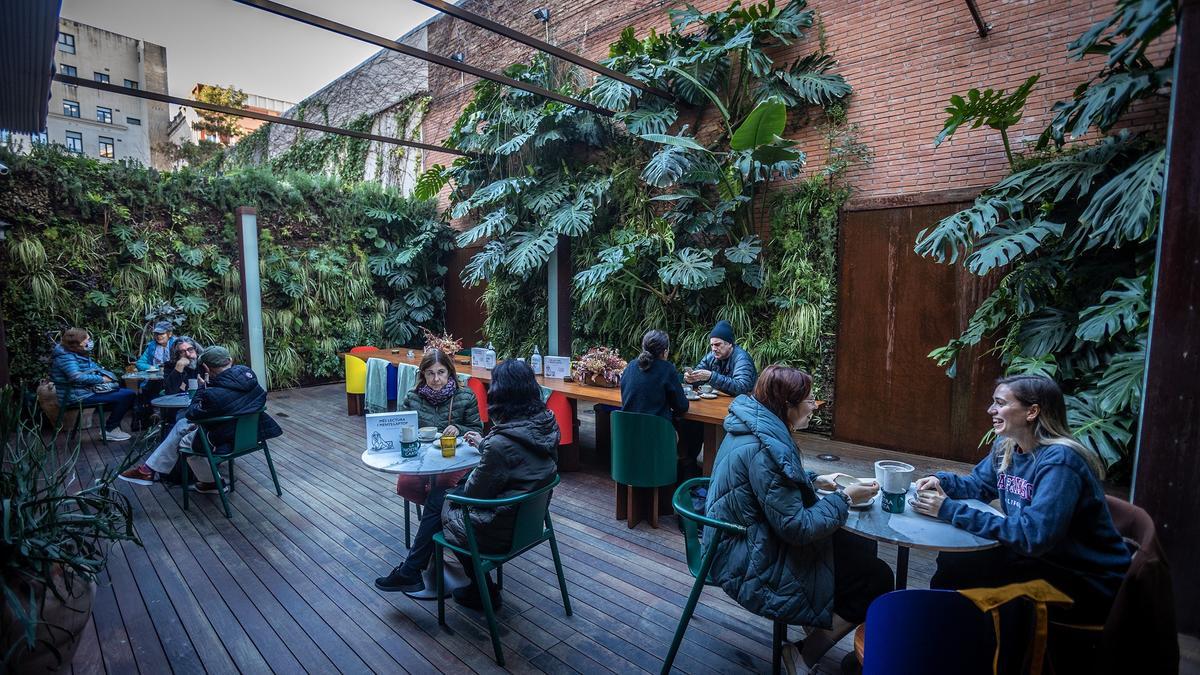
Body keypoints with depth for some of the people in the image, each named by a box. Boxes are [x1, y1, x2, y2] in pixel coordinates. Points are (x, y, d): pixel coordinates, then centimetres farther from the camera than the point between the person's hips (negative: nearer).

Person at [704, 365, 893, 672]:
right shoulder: (763, 450, -30)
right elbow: (798, 528, -25)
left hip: (755, 540, 10)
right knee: (877, 578, -4)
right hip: (751, 564, -10)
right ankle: (804, 657, 5)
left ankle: (817, 617, 25)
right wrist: (844, 498, -14)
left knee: (865, 548, 14)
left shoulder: (757, 429, 1)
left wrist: (817, 480, 9)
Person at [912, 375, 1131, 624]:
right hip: (1041, 556, 7)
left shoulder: (1059, 461, -26)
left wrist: (952, 511, -33)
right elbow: (978, 484, 14)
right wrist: (941, 480, -8)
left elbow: (1032, 535, -34)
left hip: (1089, 582, -7)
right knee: (951, 560, -6)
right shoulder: (1005, 446, 0)